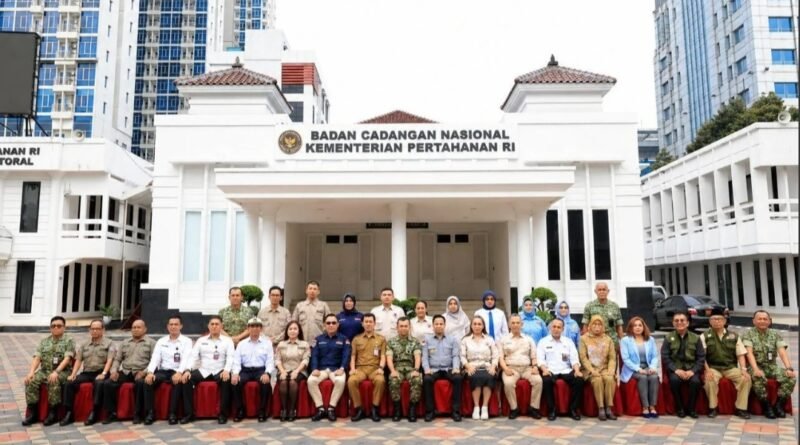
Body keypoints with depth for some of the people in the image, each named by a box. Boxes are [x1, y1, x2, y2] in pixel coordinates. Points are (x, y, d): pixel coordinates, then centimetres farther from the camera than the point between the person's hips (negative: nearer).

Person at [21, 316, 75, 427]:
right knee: (31, 381, -24)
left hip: (62, 371, -5)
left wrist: (56, 371, -27)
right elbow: (37, 358, 5)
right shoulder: (44, 341, 14)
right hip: (44, 370, 5)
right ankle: (33, 413, -15)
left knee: (54, 382, -35)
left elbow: (67, 358, -12)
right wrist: (31, 372, -14)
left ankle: (53, 413, -22)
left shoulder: (69, 340, 0)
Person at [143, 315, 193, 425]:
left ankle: (173, 413, -22)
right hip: (163, 371, 3)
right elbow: (155, 358, 1)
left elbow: (186, 359, -11)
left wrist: (179, 373, -30)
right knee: (148, 381, -25)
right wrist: (150, 372, -19)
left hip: (177, 372, -3)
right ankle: (150, 413, -15)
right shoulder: (161, 341, 13)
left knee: (178, 382, -35)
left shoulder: (186, 341, 3)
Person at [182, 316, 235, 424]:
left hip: (219, 371, -3)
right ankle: (189, 413, -14)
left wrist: (227, 370, -25)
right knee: (187, 379, -23)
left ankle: (223, 414, -22)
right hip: (203, 371, 3)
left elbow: (230, 357, -5)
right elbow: (193, 356, 5)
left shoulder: (227, 340, 7)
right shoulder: (201, 340, 14)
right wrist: (187, 370, -14)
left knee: (227, 380, -34)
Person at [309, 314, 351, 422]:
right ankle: (320, 408, -19)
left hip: (336, 369, -2)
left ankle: (331, 408, -22)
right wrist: (314, 369, -13)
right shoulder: (319, 339, 16)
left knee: (341, 381, -35)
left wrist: (341, 369, -20)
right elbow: (314, 355, 6)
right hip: (321, 368, 2)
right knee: (311, 381, -29)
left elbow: (346, 355, -1)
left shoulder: (344, 339, 10)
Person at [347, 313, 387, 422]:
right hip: (360, 368, 1)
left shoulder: (381, 339, 14)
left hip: (375, 368, -1)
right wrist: (352, 368, -4)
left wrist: (381, 368, -13)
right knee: (351, 381, -32)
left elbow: (383, 356, 6)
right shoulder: (356, 339, 18)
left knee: (380, 380, -36)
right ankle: (359, 409, -18)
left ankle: (375, 409, -21)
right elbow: (353, 356, 14)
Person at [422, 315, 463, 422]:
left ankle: (456, 410, -22)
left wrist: (456, 368, -15)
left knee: (458, 378, -31)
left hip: (449, 369, 0)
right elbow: (424, 357, 5)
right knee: (427, 379, -32)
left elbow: (456, 356, 4)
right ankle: (430, 411, -21)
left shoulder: (453, 339, 14)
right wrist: (427, 369, -14)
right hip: (433, 369, 0)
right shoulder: (427, 339, 13)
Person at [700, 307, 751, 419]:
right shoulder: (705, 336, 3)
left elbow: (741, 354, 8)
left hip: (731, 367, 3)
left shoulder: (734, 336, 11)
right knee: (710, 379, -34)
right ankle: (712, 407, -14)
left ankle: (741, 408, -12)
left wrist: (743, 369, -9)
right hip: (713, 368, -3)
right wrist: (707, 370, -19)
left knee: (746, 378, -25)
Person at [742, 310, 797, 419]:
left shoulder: (775, 334, 8)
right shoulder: (748, 334, -2)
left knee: (791, 377, -23)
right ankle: (766, 406, -14)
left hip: (771, 367, 4)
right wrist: (755, 369, -31)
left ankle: (779, 405, -8)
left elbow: (782, 352, -5)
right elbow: (749, 353, -15)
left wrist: (789, 368, -23)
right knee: (759, 378, -36)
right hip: (755, 367, -4)